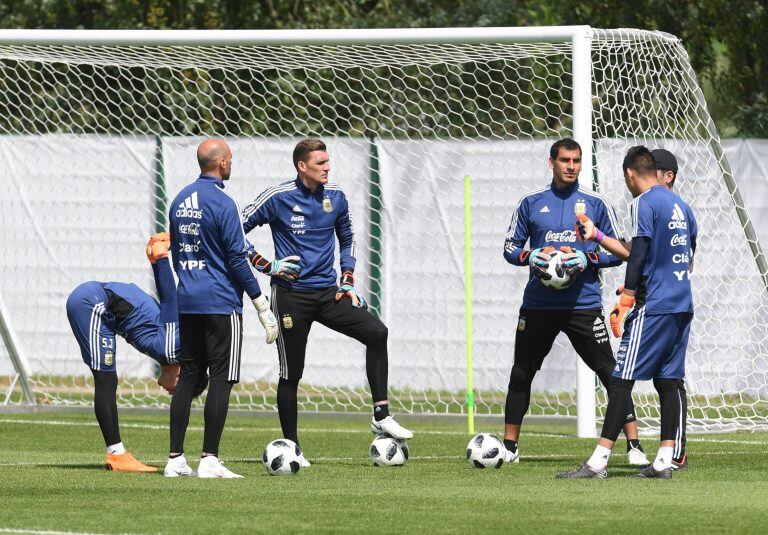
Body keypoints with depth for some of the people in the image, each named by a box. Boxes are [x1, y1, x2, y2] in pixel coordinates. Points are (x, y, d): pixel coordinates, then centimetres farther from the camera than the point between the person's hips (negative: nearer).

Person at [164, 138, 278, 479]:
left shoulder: (180, 200, 12)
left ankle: (175, 459, 8)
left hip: (187, 302, 7)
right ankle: (209, 460, -9)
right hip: (221, 303, -7)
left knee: (188, 377, 10)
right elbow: (237, 259, -13)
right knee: (221, 380, -5)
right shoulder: (222, 203, -12)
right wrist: (262, 306, -9)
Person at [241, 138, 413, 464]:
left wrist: (347, 281, 10)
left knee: (376, 332, -15)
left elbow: (347, 239, 21)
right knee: (291, 373, 1)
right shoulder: (278, 198, -9)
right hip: (291, 296, -4)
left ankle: (381, 416, -10)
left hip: (327, 293, 4)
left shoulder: (336, 197, 5)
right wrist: (264, 264, -13)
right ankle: (291, 447, 13)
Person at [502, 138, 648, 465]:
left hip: (584, 304, -2)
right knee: (521, 374, 9)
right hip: (538, 305, 2)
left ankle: (634, 446, -6)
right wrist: (530, 257, -10)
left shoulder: (595, 204, 3)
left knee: (610, 372, -8)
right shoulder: (531, 203, 7)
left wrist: (588, 259, -14)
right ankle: (509, 447, 21)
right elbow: (510, 248, 12)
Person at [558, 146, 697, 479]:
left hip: (653, 306, -8)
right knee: (667, 381, 9)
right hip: (682, 306, 8)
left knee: (622, 380, -8)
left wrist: (626, 302, -15)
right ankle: (663, 461, 6)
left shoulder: (643, 204, -9)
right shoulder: (680, 205, 16)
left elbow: (638, 255, -16)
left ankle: (599, 462, -11)